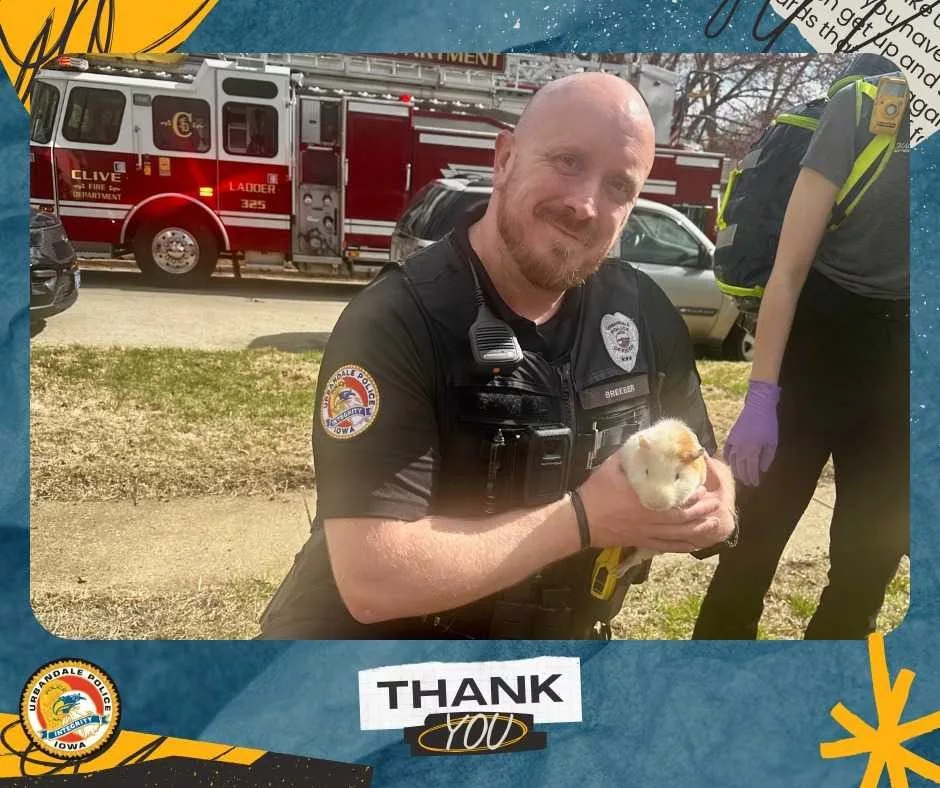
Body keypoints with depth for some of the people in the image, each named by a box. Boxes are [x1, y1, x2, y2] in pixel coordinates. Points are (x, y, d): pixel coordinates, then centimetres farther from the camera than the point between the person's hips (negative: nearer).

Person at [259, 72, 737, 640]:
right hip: (387, 634, -6)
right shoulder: (395, 324, -21)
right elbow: (373, 577, -27)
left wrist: (709, 506, -16)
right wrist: (584, 518, -24)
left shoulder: (644, 313, -4)